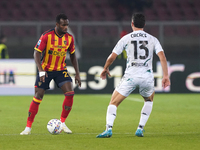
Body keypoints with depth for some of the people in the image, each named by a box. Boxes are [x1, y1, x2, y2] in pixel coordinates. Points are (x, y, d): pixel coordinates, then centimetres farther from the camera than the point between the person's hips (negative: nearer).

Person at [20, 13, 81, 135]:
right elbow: (37, 53, -15)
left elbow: (73, 56, 9)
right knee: (38, 96, -7)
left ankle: (62, 123, 0)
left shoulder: (69, 38, -3)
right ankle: (28, 127, 3)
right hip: (46, 70, -3)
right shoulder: (47, 36, -16)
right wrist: (41, 71, -26)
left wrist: (77, 74, 6)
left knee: (70, 93, -15)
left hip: (61, 70, 3)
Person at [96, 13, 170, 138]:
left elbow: (112, 57, 5)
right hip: (147, 76, 2)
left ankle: (109, 129, -17)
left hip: (130, 76, -2)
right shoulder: (152, 39, 9)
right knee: (149, 100, 30)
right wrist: (166, 76, -2)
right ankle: (140, 129, 20)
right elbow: (162, 57, -2)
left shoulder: (126, 39, 5)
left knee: (113, 103, 4)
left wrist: (105, 69, 23)